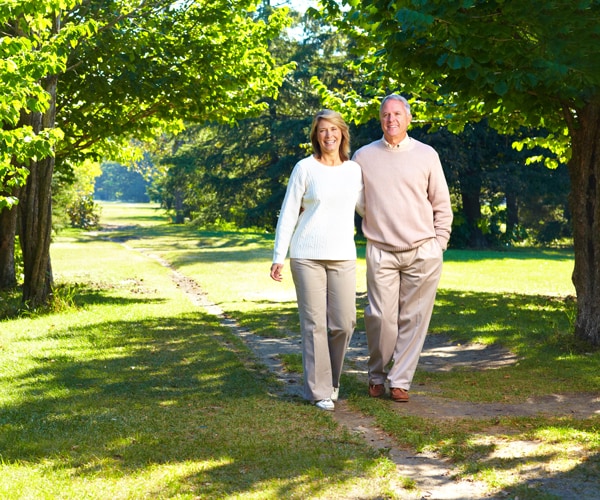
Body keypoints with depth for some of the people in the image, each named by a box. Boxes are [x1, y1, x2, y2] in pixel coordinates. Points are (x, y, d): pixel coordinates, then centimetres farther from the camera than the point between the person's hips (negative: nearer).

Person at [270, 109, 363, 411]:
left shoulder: (354, 170, 9)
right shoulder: (305, 168, 0)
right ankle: (319, 391, 7)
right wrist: (278, 257, -3)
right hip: (307, 256, -3)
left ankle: (330, 379, 24)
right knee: (314, 323, -2)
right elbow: (288, 213, 1)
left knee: (344, 323, -1)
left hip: (343, 256, 3)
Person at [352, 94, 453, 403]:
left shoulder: (426, 155, 6)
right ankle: (377, 375, 17)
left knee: (413, 319, 1)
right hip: (381, 252, 0)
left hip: (422, 252, 0)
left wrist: (438, 245, 5)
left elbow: (442, 205, 10)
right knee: (380, 317, -4)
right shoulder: (363, 157, 7)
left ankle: (400, 381, 11)